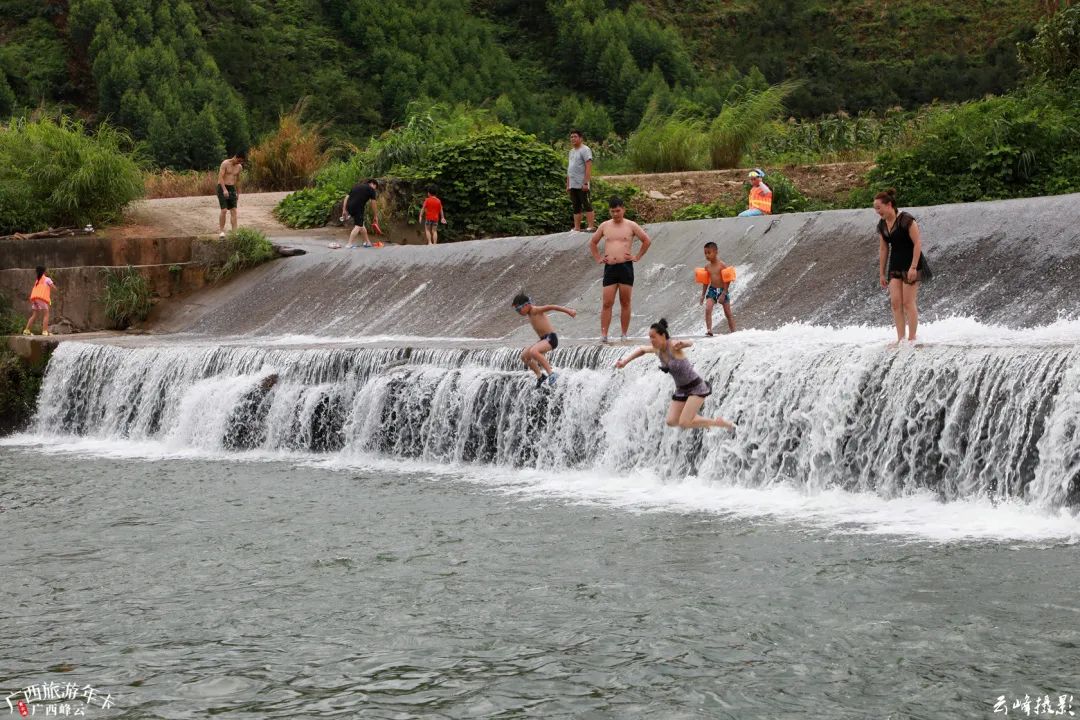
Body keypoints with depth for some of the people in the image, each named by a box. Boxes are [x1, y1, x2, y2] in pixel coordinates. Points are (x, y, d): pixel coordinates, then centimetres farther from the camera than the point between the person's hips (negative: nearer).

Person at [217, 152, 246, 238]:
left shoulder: (239, 167, 7)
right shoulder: (225, 163, -11)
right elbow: (220, 177, -18)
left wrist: (238, 193, 19)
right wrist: (224, 189, -28)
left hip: (232, 189, 6)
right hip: (222, 188, -6)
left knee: (233, 211, -3)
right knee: (224, 210, -12)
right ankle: (221, 230, -2)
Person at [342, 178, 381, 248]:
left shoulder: (356, 186, 25)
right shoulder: (371, 189, 8)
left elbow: (347, 197, 19)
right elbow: (373, 204, 7)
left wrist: (344, 210, 18)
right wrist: (375, 216, 15)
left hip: (349, 207, 7)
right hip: (358, 208, -7)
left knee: (361, 224, 18)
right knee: (358, 226, -2)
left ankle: (367, 242, 25)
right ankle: (350, 244, -12)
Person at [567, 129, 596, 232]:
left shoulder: (585, 150, -6)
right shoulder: (572, 151, 20)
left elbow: (588, 167, -15)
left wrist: (585, 182, -22)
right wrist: (567, 184, 18)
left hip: (582, 185, -9)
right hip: (573, 185, 9)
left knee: (587, 206, -8)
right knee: (576, 207, 9)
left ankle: (591, 226, -10)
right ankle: (576, 228, 11)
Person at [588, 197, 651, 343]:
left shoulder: (631, 226, 3)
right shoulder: (604, 226, 10)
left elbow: (647, 241, 8)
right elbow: (592, 243, 22)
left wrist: (637, 257, 2)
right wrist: (598, 258, 12)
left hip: (626, 267, -2)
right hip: (609, 268, 2)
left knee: (625, 303, 3)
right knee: (607, 303, -5)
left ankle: (624, 335, 8)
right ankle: (603, 335, -6)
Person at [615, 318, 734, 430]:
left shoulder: (673, 346, -23)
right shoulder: (657, 349, -1)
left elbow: (689, 343, -44)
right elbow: (642, 350, 21)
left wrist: (681, 344, -67)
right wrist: (625, 361, 13)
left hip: (696, 387, -8)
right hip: (681, 389, 8)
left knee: (684, 423, -16)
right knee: (671, 422, -1)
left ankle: (717, 422, 4)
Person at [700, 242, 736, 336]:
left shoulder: (721, 265, -12)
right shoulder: (707, 266, 3)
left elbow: (727, 281, -12)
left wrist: (723, 294, -17)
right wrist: (703, 295, 12)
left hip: (722, 290, -4)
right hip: (712, 289, 4)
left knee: (728, 313, 6)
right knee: (707, 309, -17)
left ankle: (733, 331, 16)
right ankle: (709, 331, -18)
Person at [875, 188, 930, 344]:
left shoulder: (906, 220, -16)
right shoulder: (882, 225, 6)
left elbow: (917, 243, -18)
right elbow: (883, 249, 13)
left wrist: (913, 267, -23)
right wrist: (881, 273, 13)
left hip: (911, 263, -7)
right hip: (895, 265, 7)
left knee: (908, 302, -7)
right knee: (895, 302, -2)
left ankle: (912, 339, -1)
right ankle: (900, 338, 0)